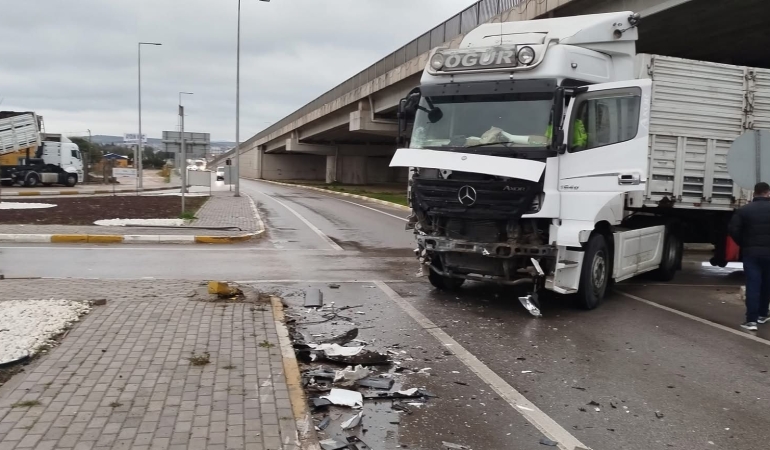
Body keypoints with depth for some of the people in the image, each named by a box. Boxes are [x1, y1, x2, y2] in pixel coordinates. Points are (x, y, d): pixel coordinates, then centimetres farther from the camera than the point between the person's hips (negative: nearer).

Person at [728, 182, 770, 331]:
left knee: (752, 285, -3)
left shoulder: (744, 210, -2)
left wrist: (743, 244, 5)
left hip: (751, 252, -1)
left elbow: (733, 230, -9)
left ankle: (751, 320, -11)